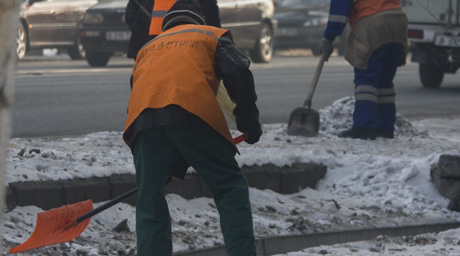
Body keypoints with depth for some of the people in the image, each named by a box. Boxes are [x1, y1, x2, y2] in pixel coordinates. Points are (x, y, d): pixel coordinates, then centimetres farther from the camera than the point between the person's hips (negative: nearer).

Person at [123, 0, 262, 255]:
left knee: (150, 199, 13)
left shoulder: (147, 48, 39)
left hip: (142, 118, 3)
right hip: (192, 112, -3)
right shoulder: (212, 35, 29)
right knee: (230, 189, 7)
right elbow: (238, 74, 9)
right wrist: (249, 122, 15)